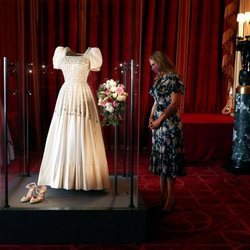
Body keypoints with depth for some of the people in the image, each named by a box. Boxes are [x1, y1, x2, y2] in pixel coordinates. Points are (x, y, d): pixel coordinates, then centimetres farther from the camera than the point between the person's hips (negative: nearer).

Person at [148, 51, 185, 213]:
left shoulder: (173, 78, -10)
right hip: (158, 124, 8)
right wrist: (151, 117, 4)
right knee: (160, 158, 10)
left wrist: (159, 120, -14)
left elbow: (175, 104, -16)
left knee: (169, 159, -4)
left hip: (169, 124, -8)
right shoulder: (159, 79, 15)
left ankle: (170, 199, 4)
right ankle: (163, 195, 19)